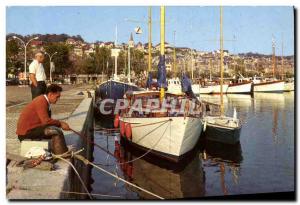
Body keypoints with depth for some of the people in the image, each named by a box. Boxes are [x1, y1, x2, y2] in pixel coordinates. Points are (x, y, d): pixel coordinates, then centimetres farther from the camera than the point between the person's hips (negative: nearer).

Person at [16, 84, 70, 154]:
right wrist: (60, 123, -14)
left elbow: (47, 120, 11)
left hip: (30, 128, 10)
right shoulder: (41, 101, -18)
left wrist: (60, 123, 0)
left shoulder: (45, 101, 10)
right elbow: (46, 121, -26)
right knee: (57, 131, -19)